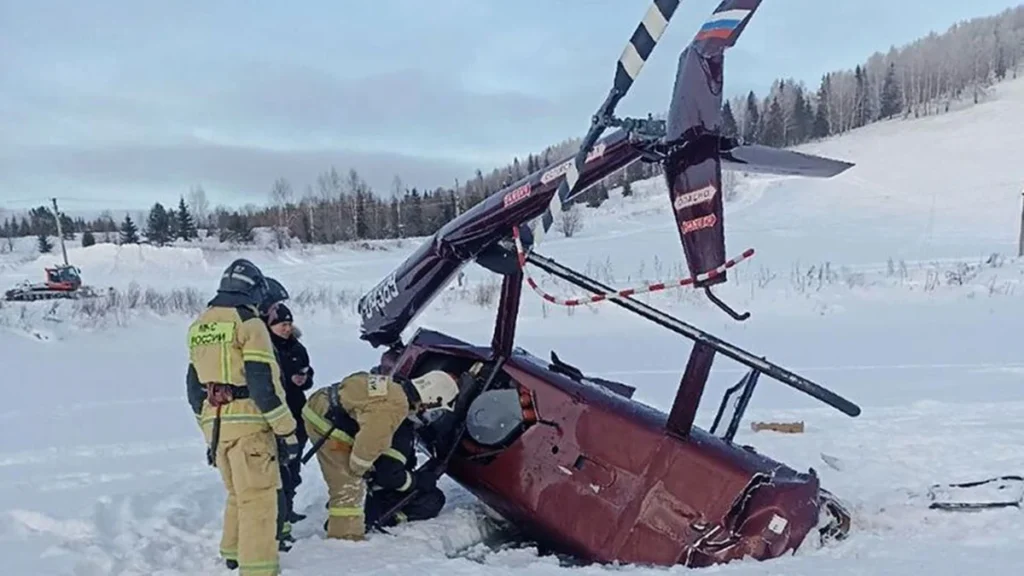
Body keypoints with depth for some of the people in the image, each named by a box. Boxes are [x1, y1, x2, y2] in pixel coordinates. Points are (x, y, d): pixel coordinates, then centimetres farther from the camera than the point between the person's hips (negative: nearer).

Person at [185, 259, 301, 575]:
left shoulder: (200, 325, 16)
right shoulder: (248, 323, -9)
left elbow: (194, 386, 19)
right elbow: (263, 383, -16)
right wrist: (287, 430, -12)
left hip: (214, 422, 8)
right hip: (247, 421, -8)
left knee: (238, 493, 23)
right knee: (258, 496, -5)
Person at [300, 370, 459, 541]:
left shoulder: (394, 386, 6)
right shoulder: (395, 406, -25)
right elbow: (373, 441, -23)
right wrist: (358, 468, -6)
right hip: (327, 423, -10)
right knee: (348, 487, -5)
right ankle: (347, 537, 2)